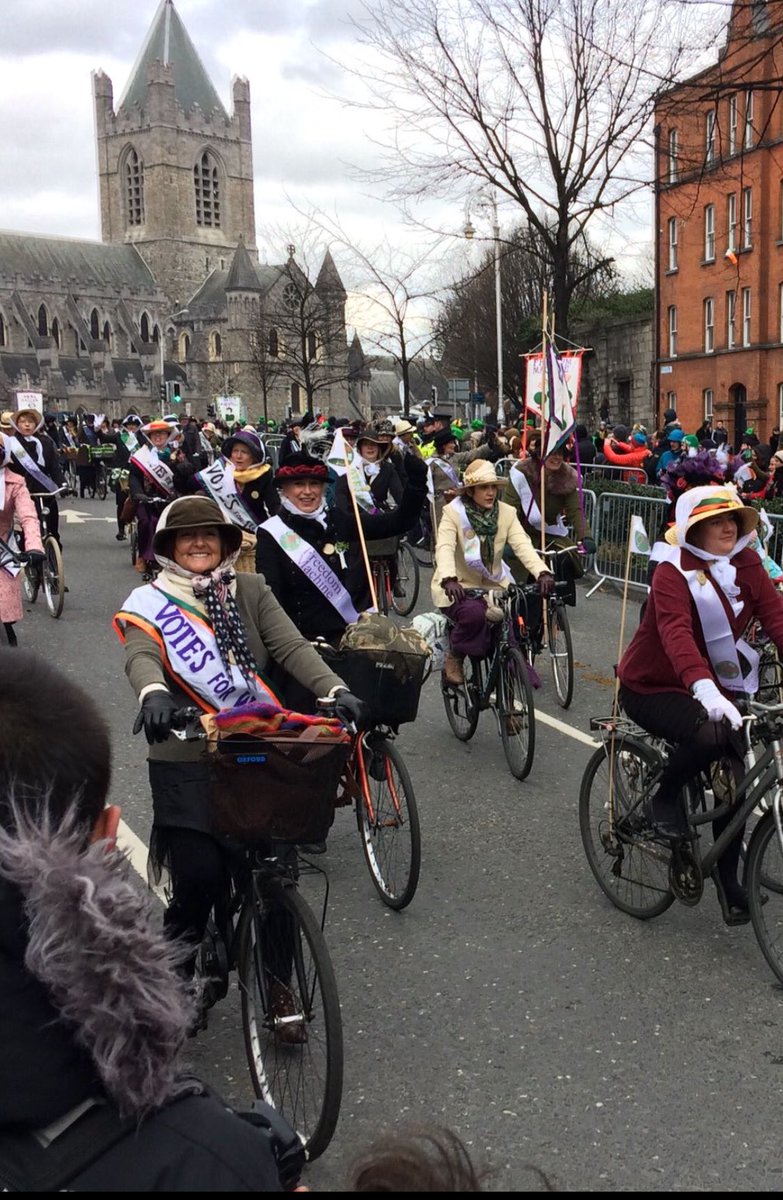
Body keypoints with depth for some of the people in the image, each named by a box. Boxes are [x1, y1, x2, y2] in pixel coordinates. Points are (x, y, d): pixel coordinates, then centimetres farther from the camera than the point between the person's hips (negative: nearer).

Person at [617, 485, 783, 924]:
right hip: (652, 688, -6)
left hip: (716, 686, 6)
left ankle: (728, 879, 16)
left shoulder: (747, 566, -3)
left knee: (734, 780, -2)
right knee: (708, 735, -33)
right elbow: (677, 634, -37)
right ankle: (665, 799, -4)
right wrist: (705, 690, -54)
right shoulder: (673, 574, -21)